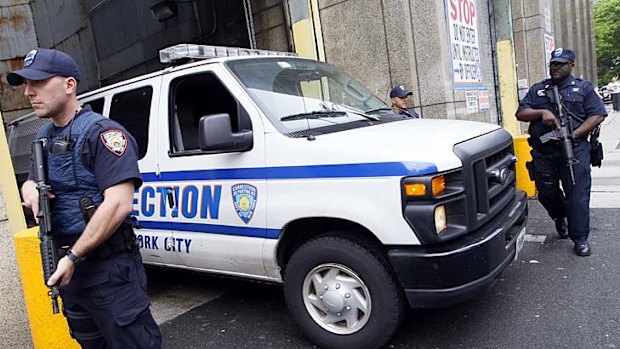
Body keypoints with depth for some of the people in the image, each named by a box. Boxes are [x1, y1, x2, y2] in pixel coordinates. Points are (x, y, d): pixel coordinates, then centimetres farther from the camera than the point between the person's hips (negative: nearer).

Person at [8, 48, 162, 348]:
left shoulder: (102, 133, -15)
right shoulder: (43, 137, 12)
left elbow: (118, 205, -23)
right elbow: (30, 181, 25)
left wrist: (73, 256, -20)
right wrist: (29, 189, 0)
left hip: (109, 267, -8)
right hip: (68, 266, 9)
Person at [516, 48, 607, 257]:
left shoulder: (583, 88, 11)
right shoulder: (537, 90, 16)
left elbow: (597, 115, 2)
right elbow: (521, 113, 8)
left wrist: (573, 135, -11)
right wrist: (542, 112, -12)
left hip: (574, 151, -2)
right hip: (543, 153, 2)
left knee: (577, 195, -4)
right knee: (546, 193, 8)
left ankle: (580, 239, 6)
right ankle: (560, 217, 38)